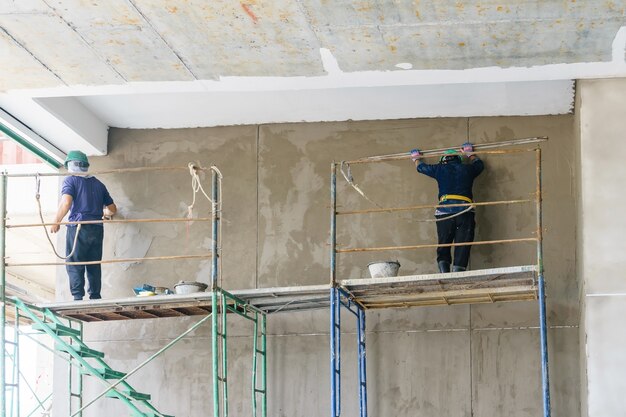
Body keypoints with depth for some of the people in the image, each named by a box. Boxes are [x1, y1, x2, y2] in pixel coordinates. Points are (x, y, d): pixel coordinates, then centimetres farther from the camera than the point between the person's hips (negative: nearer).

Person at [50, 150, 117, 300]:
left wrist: (56, 222, -8)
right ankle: (95, 297, 13)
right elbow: (112, 209, 19)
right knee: (94, 266, 12)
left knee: (74, 265, -2)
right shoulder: (98, 184, 16)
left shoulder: (71, 180, 0)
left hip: (78, 228, -5)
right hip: (97, 229, 5)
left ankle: (78, 298, -9)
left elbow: (66, 202, -17)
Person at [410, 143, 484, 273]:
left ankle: (444, 270, -12)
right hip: (465, 210, 0)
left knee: (443, 244, 5)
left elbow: (421, 167, 34)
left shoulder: (440, 169, 16)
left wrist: (416, 158, 55)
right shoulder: (467, 169, 19)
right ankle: (458, 271, -15)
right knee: (462, 246, -3)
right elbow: (479, 164, 43)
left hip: (444, 210, 0)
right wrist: (469, 154, 60)